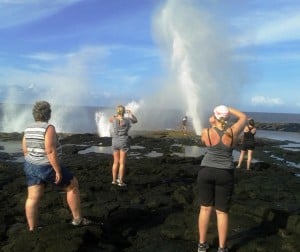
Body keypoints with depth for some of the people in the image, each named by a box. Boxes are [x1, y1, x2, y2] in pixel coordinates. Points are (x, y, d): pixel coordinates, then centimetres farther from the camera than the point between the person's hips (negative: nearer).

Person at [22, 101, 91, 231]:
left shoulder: (28, 129, 2)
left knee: (33, 198, 12)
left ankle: (32, 229, 19)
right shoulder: (49, 128, -21)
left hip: (32, 167, 8)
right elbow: (50, 151, -26)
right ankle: (77, 219, 14)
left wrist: (34, 166, 19)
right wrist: (58, 171, -21)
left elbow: (25, 151, 8)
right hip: (48, 168, -7)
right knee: (72, 186, 8)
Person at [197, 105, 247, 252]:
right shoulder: (233, 132, -6)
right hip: (225, 175, 0)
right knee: (222, 212, 9)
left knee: (205, 208, 12)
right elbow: (243, 117, 11)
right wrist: (227, 109, 9)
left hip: (206, 172, 0)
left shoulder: (206, 132, -7)